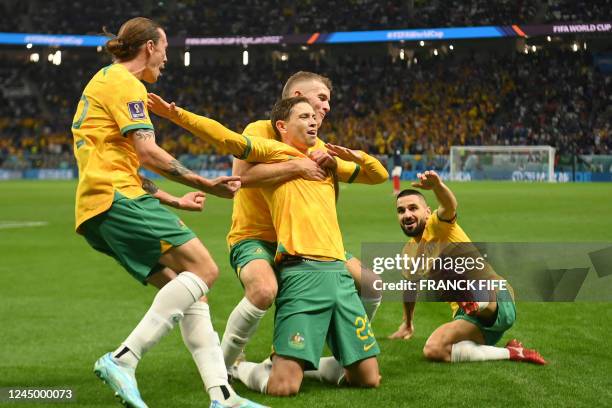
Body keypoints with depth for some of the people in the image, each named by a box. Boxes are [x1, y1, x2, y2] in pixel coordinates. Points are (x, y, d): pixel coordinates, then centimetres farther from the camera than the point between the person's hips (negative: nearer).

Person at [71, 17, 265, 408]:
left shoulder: (103, 81, 29)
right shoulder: (123, 82, -2)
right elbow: (147, 152, -13)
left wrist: (173, 201, 31)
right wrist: (206, 184, -6)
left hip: (98, 208, 10)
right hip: (119, 198, -10)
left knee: (187, 291, 3)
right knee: (203, 269, -17)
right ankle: (123, 360, -24)